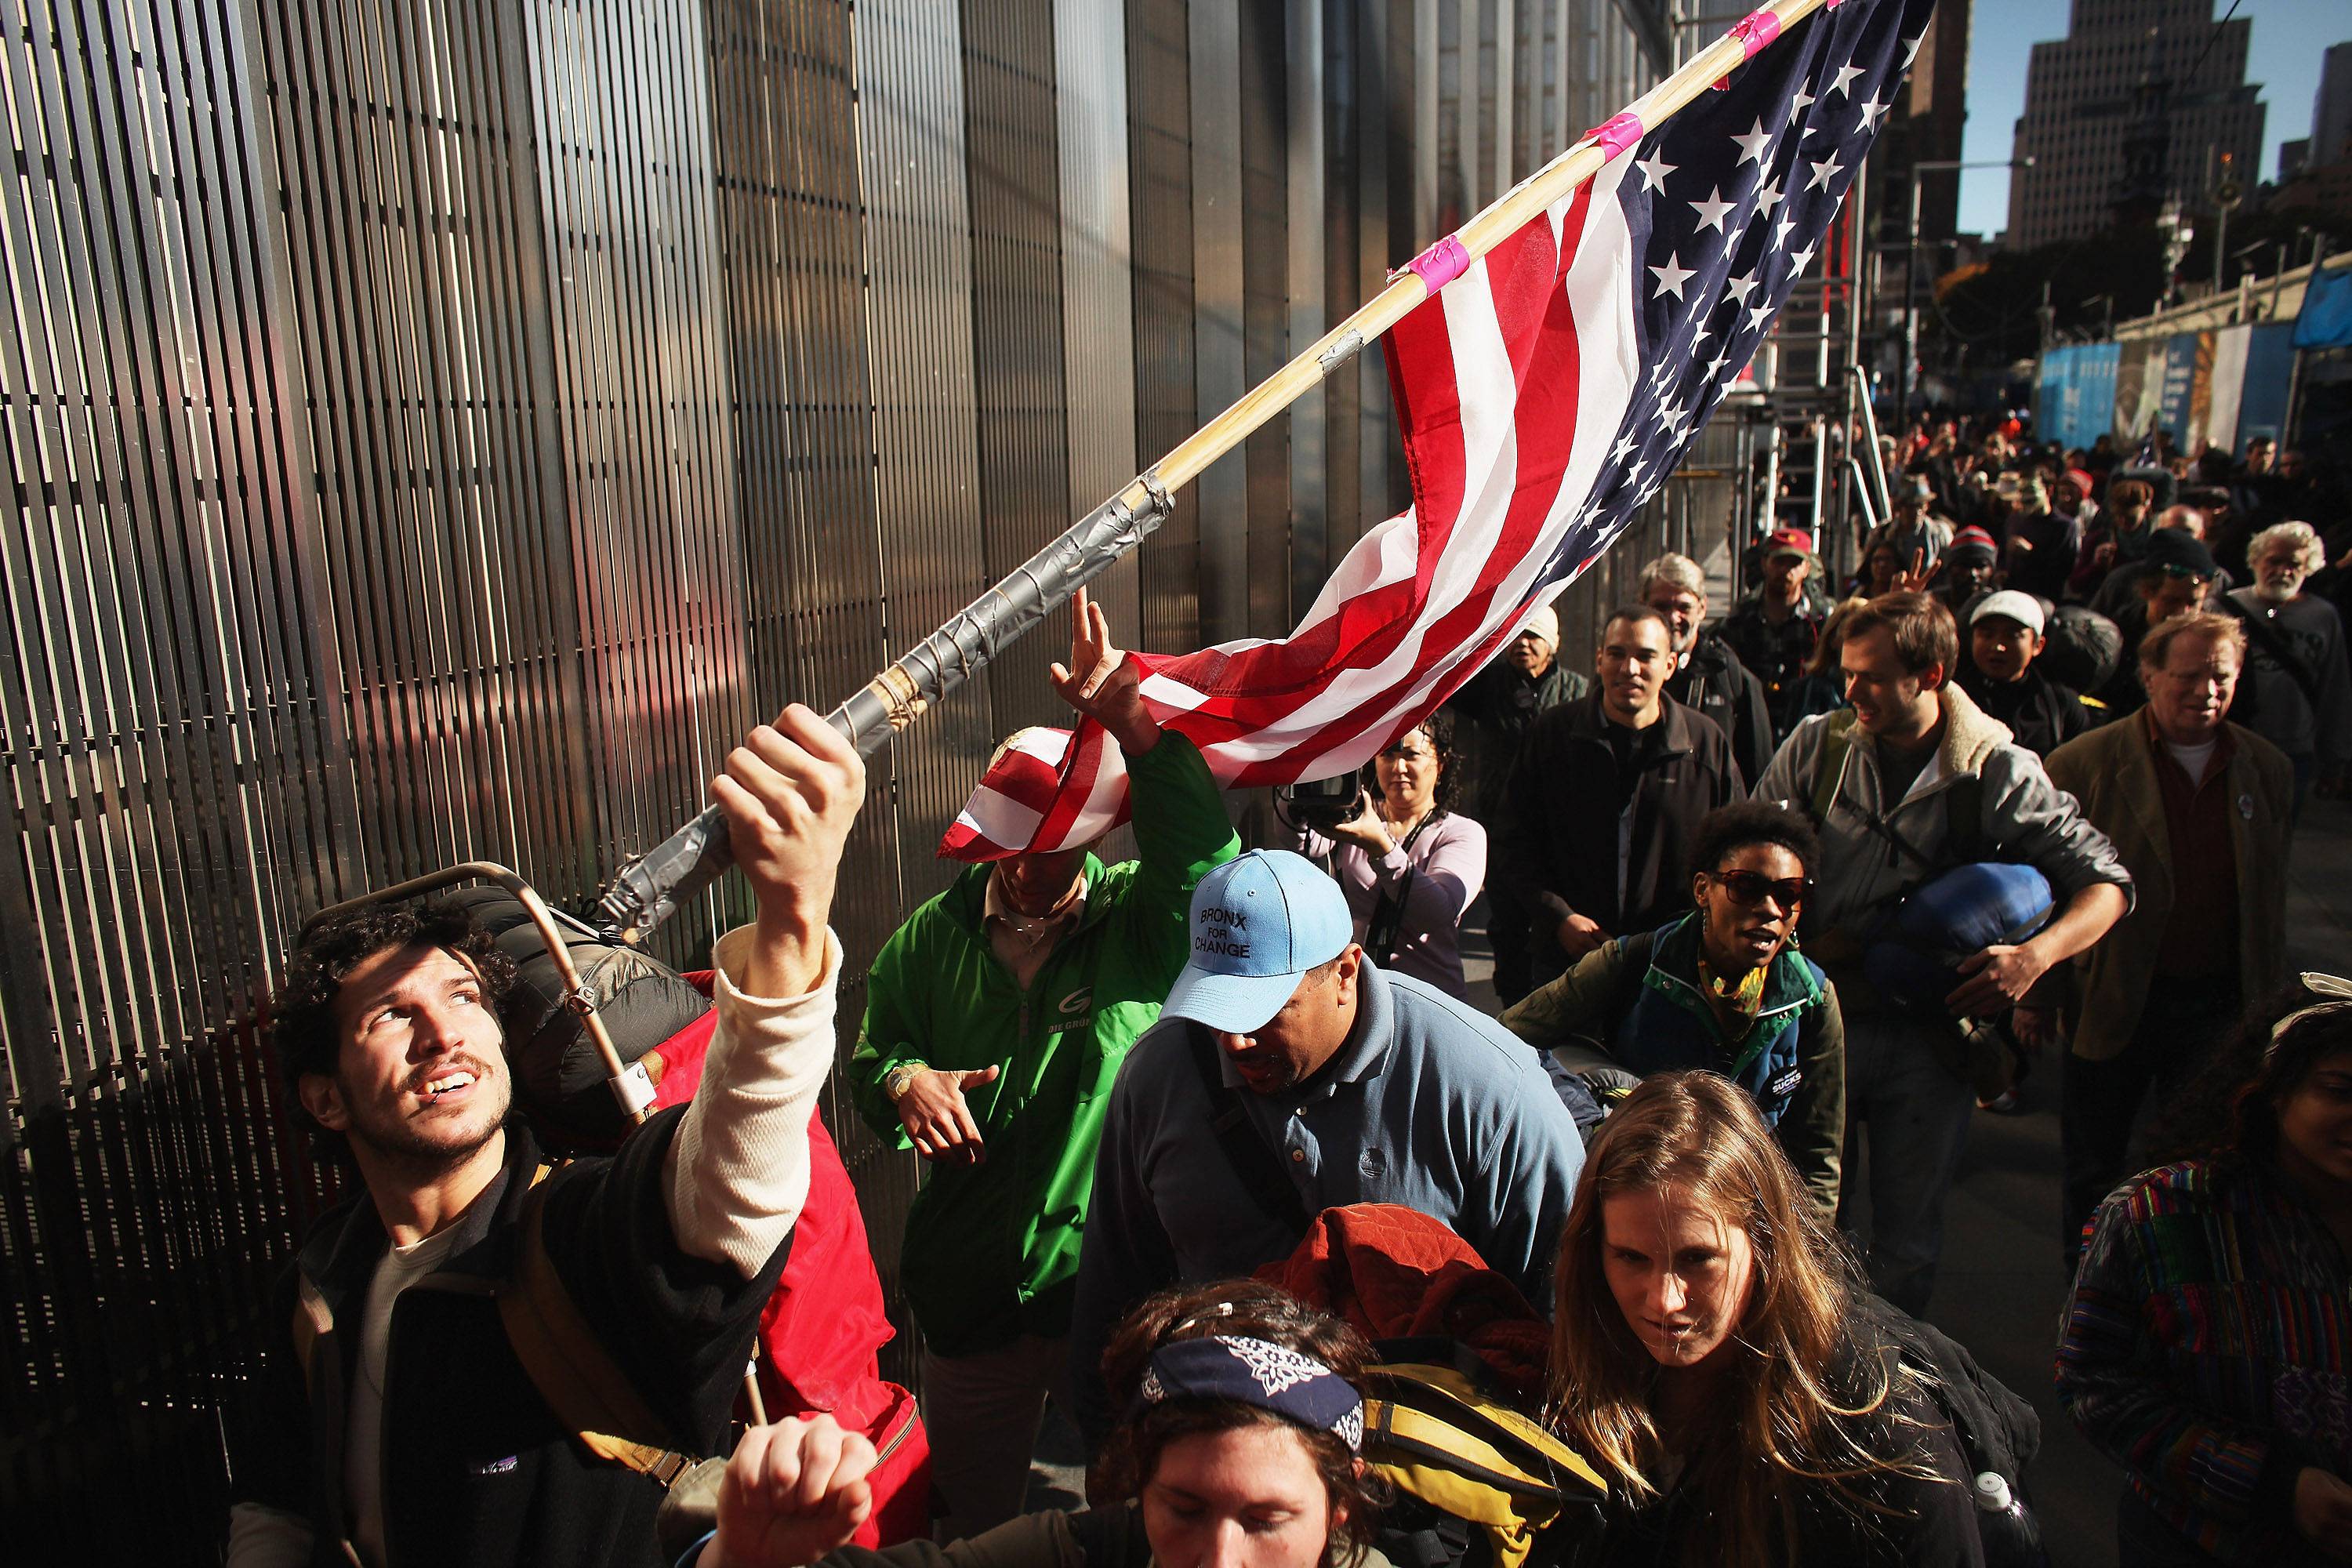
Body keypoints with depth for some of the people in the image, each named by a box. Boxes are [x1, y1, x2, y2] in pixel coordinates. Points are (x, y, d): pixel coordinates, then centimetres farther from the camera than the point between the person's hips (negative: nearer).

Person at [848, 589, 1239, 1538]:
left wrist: (1132, 722, -40)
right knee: (970, 1521, 23)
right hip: (972, 1289, 3)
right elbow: (871, 1055, 9)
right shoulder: (935, 935, 0)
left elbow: (1204, 860, -31)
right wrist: (905, 1081, -15)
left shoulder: (1140, 920, -10)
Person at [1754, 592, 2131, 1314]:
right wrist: (1804, 945, -10)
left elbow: (2107, 882, -3)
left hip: (1928, 1035, -1)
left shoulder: (1999, 773, -7)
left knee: (1908, 1243, 12)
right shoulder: (1816, 745, -2)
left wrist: (2035, 955, -21)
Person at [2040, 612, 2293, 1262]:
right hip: (2111, 1002, -3)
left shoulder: (2268, 769, 4)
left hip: (2219, 1003, 3)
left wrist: (2266, 996, 13)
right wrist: (2035, 993, -5)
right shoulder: (2082, 764, -9)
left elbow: (2271, 893, 13)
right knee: (2093, 1166, 12)